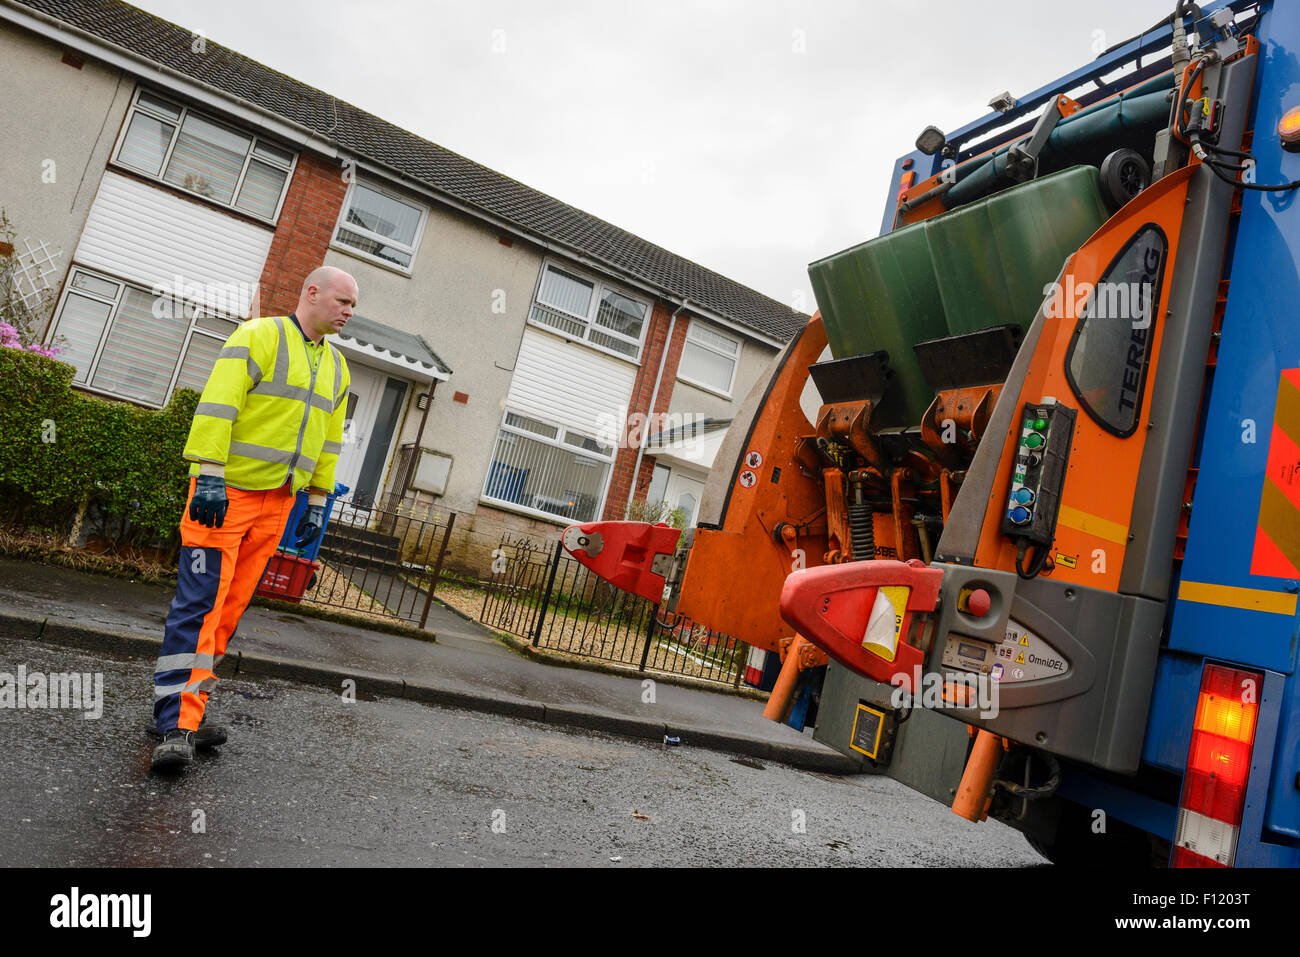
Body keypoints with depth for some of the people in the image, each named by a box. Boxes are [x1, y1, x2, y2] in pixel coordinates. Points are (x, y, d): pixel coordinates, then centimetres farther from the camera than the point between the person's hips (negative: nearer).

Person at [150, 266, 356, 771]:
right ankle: (176, 723, -6)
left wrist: (317, 500, 14)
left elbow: (328, 439, 20)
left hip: (277, 501, 7)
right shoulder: (260, 335, -5)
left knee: (230, 606, 8)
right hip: (227, 490, -7)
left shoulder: (336, 366, 17)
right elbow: (218, 405, -14)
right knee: (200, 602, -9)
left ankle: (186, 706, 17)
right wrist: (209, 475, -21)